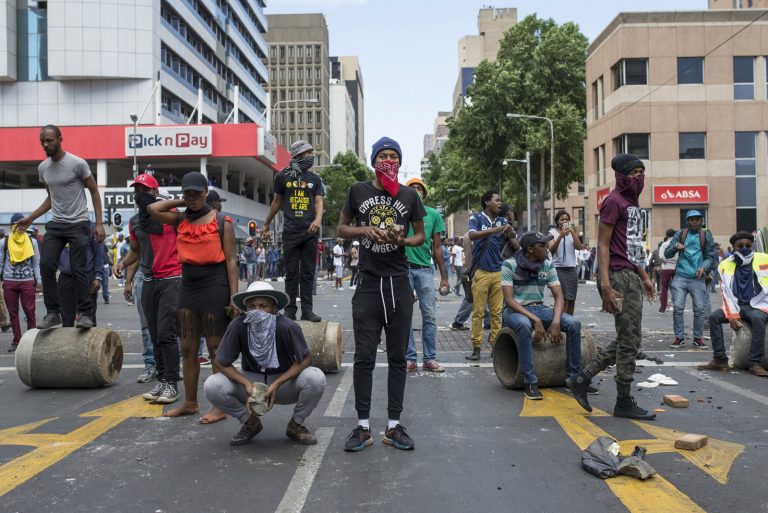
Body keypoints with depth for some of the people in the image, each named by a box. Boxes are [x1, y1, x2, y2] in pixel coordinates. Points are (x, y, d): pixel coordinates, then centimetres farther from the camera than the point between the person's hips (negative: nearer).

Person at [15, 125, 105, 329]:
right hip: (55, 224, 5)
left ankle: (84, 314, 2)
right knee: (46, 265, -6)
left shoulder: (77, 164, -8)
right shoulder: (43, 168, 9)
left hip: (78, 224, -5)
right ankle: (53, 312, 3)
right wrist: (30, 219, 13)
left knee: (78, 269, -7)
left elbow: (94, 192, -3)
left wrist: (99, 223, -10)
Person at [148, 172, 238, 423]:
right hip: (188, 286, 6)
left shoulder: (221, 222, -2)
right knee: (188, 348, 10)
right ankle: (190, 402, 21)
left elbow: (230, 260, -5)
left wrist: (233, 295, -12)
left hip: (214, 286, -5)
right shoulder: (180, 220, 12)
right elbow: (153, 209, 0)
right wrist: (181, 202, 7)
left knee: (216, 349, -1)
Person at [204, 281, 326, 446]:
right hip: (251, 380, 1)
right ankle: (250, 423, 6)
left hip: (284, 382, -1)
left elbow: (305, 359, -16)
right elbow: (222, 362, -13)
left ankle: (296, 425, 1)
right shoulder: (238, 326, -23)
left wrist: (277, 384, -26)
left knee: (316, 378, -30)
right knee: (212, 386, -23)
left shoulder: (287, 327, -26)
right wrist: (247, 384, -27)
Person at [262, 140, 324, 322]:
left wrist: (318, 219, -20)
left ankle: (307, 310, 8)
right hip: (291, 232, -2)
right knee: (292, 273, 1)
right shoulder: (283, 176, 6)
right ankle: (290, 311, 6)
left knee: (307, 273, 4)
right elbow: (277, 201, 15)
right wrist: (266, 225, 18)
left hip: (310, 232, 2)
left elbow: (319, 202, 1)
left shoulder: (314, 179, 11)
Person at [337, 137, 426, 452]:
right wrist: (365, 230, -8)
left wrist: (403, 240, -9)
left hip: (399, 285, 1)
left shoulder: (409, 196, 7)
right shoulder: (359, 191, 5)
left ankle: (394, 426, 15)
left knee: (397, 357, 6)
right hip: (368, 284, -1)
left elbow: (421, 235, 13)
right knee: (364, 357, 1)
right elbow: (341, 229, 11)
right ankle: (363, 426, 11)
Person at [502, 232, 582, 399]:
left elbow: (559, 296, -2)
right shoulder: (509, 265, -12)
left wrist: (556, 321, -22)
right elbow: (509, 299, -18)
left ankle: (573, 376, -3)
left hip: (539, 308, 5)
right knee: (524, 325, -40)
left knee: (574, 323, -18)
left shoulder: (548, 265, 2)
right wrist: (535, 320, -27)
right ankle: (530, 382, -30)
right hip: (515, 310, -5)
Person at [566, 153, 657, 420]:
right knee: (629, 340, -3)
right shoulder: (614, 201, -10)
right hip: (619, 277, -10)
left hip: (631, 276, 10)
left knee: (626, 339, 13)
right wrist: (605, 285, -22)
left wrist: (644, 277, 24)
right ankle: (624, 402, 8)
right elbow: (603, 245, -15)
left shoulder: (632, 203, 19)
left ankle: (581, 379, 17)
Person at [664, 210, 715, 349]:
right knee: (678, 308, -4)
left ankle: (698, 338, 13)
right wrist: (676, 246, -12)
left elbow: (710, 256, 6)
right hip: (680, 276, 0)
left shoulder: (706, 235, 7)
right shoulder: (680, 234, 8)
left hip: (698, 278, 0)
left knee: (700, 309, 0)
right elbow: (667, 254, 8)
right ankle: (679, 338, 6)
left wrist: (704, 267, -14)